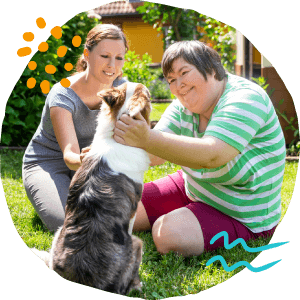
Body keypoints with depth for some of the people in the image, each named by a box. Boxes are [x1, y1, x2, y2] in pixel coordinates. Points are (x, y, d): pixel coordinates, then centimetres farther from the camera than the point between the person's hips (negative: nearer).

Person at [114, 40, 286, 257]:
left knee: (169, 233, -28)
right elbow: (156, 156, -11)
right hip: (191, 189, 7)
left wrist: (148, 139, -47)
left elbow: (211, 156, -40)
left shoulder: (245, 99, -25)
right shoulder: (184, 106, -2)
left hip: (241, 216, -7)